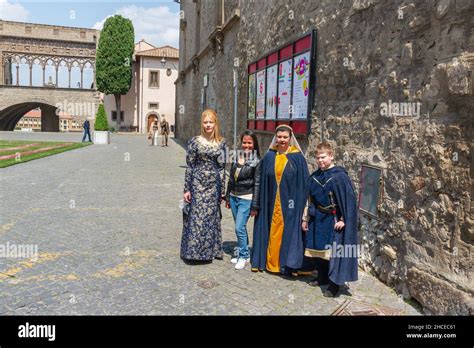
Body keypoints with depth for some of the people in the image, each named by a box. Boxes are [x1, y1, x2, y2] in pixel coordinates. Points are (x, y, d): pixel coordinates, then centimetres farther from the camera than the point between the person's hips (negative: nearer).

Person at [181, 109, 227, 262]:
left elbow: (222, 167, 7)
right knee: (196, 217, -1)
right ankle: (194, 250, 12)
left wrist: (222, 190, 5)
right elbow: (189, 166, -1)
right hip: (197, 183, -2)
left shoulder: (221, 143, 5)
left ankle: (211, 249, 22)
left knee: (212, 217, 8)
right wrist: (187, 189, -5)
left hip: (214, 184, 2)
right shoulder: (195, 142, -1)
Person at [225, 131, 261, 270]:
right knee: (240, 228, 14)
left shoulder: (256, 161, -9)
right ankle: (242, 252, 28)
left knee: (239, 228, -7)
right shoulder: (237, 157, 6)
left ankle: (243, 256, 10)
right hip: (234, 197, 6)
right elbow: (231, 178, 11)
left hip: (246, 198, -5)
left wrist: (255, 206, -11)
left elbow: (257, 184, -10)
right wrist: (228, 197, 13)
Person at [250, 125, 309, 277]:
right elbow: (262, 182, 6)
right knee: (271, 232, 10)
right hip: (271, 203, 3)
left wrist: (300, 204, -8)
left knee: (288, 232, 3)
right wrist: (259, 204, 4)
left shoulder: (297, 157, -3)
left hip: (289, 204, -3)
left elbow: (303, 183, -3)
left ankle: (287, 265, 14)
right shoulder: (269, 157, 5)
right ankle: (269, 262, 24)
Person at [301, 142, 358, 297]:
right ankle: (322, 277, 31)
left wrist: (343, 219, -17)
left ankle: (334, 284, 11)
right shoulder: (314, 177, 6)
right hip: (317, 219, 6)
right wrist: (305, 218, 11)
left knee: (333, 251, -1)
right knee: (318, 249, 14)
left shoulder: (340, 176, -13)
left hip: (333, 220, -6)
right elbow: (310, 199, 12)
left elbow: (349, 199, -14)